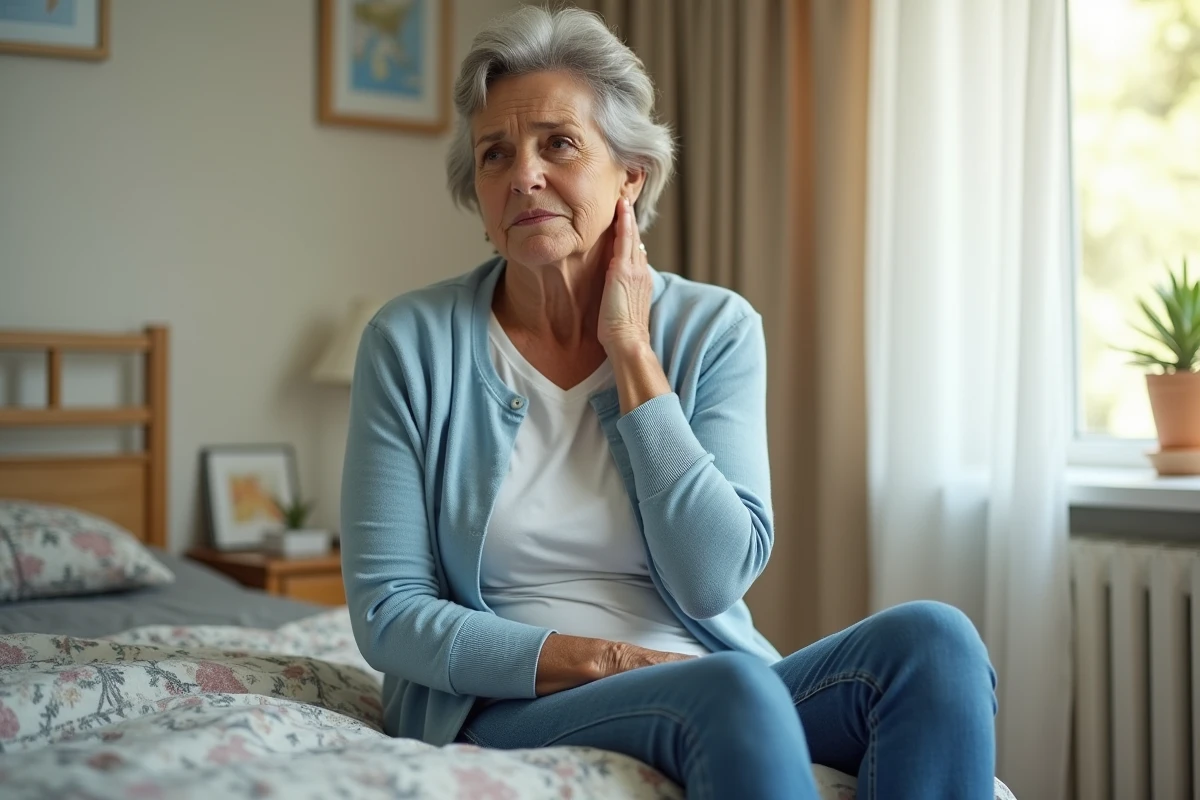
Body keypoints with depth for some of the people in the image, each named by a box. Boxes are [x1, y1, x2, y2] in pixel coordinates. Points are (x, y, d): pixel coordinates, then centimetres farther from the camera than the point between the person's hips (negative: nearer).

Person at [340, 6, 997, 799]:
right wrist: (599, 662, -17)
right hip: (508, 707, -3)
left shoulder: (715, 329, 1)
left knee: (934, 639, -23)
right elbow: (387, 614, -5)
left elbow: (716, 581, -9)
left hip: (720, 693, 4)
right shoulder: (412, 341, -3)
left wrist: (631, 352, -10)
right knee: (733, 686, -35)